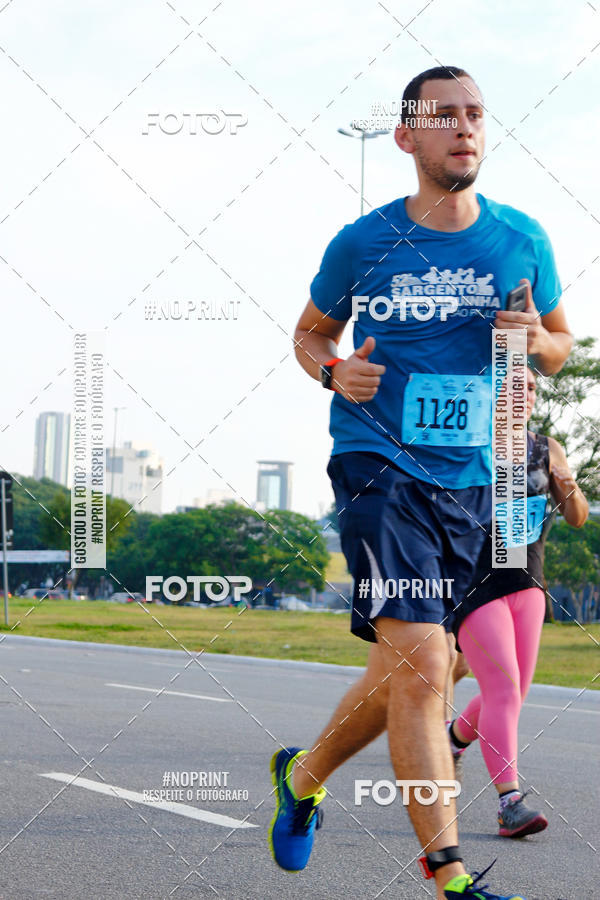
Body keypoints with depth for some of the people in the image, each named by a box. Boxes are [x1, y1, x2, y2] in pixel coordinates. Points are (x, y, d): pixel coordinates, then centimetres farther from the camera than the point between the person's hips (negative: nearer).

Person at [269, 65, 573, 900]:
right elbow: (310, 332, 15)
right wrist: (335, 371, -7)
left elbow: (561, 345, 18)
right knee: (421, 665, -18)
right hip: (379, 464, -4)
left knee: (405, 673, 13)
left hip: (469, 479, 4)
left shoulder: (521, 239, 6)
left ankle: (304, 774, 40)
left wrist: (538, 341, -6)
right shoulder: (363, 244, 0)